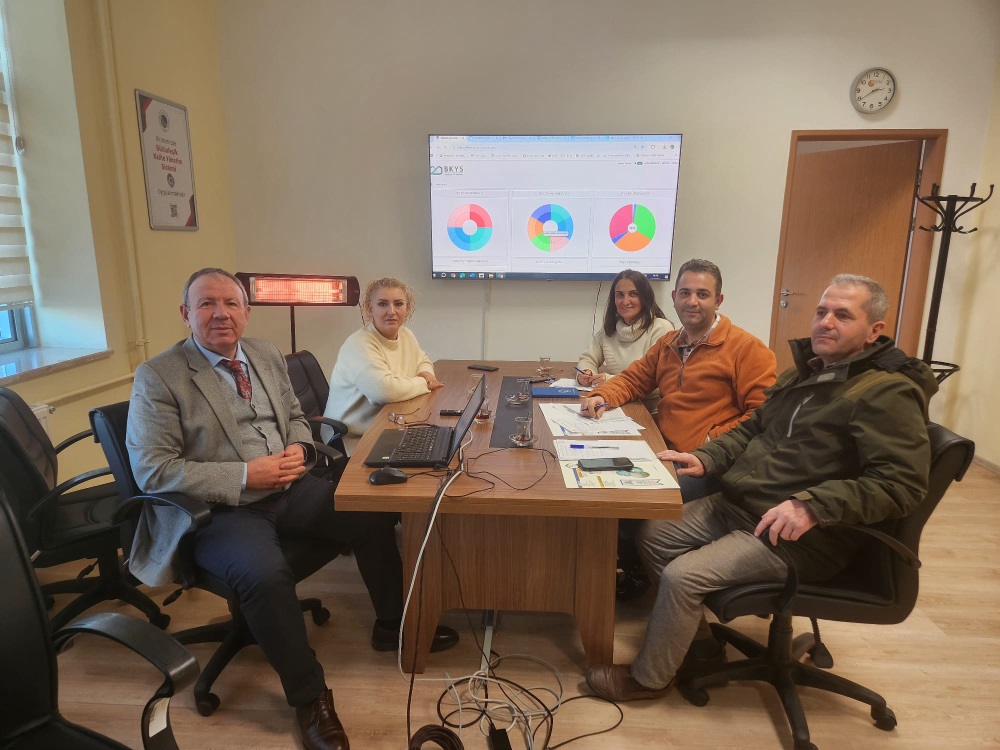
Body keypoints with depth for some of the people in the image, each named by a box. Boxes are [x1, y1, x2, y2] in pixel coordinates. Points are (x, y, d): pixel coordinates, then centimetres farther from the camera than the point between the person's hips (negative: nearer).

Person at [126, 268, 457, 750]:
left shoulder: (267, 355, 9)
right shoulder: (158, 377, -9)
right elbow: (152, 469, -14)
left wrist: (299, 449, -5)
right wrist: (245, 475, -21)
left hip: (289, 488, 6)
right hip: (222, 510, -5)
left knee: (374, 517, -6)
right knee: (266, 575, -32)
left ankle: (391, 625, 20)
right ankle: (308, 697, -8)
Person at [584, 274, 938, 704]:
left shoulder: (889, 392, -15)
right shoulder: (805, 372, 12)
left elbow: (902, 484, -24)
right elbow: (752, 429, 18)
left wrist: (812, 505, -34)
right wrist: (706, 459, 1)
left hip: (799, 537, -9)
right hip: (736, 505, 9)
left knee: (682, 576, -20)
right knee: (653, 535, 3)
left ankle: (649, 679, 7)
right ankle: (697, 641, 21)